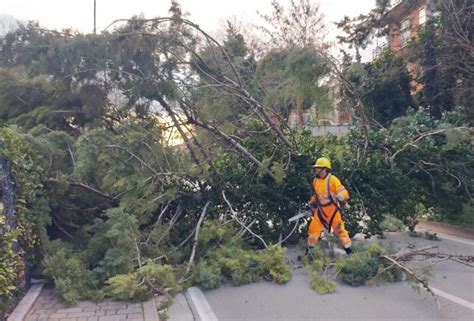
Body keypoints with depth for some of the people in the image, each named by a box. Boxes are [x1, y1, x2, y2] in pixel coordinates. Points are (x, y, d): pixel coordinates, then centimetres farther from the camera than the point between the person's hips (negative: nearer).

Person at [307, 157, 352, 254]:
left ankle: (348, 249, 20)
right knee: (313, 228, 2)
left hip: (332, 210, -5)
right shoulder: (315, 181, 5)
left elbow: (344, 193, -18)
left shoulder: (332, 179, -15)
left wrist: (338, 197, -37)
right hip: (320, 210, 5)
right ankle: (309, 250, 17)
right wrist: (312, 203, 23)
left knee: (339, 229, 4)